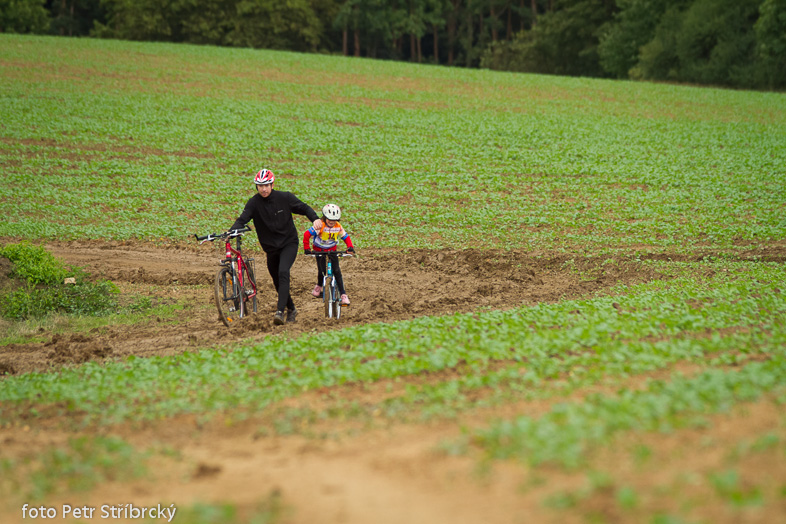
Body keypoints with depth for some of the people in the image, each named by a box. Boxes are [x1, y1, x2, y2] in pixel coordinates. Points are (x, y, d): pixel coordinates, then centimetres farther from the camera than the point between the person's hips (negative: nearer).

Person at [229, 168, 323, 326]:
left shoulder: (284, 197, -9)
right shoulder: (254, 203, -9)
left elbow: (304, 208, 1)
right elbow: (242, 220, -20)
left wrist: (315, 219, -18)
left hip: (289, 243, -3)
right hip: (271, 247, 3)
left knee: (283, 272, -26)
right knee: (278, 282, 11)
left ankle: (280, 311, -31)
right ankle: (291, 310, 34)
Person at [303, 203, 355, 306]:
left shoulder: (338, 227, -15)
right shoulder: (320, 226, -25)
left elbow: (346, 237, -4)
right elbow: (307, 234, -23)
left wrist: (350, 247, -21)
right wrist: (307, 248, -25)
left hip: (332, 250, 2)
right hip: (319, 250, -2)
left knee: (336, 270, -11)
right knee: (322, 270, -10)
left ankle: (343, 294, -12)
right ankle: (319, 286, 24)